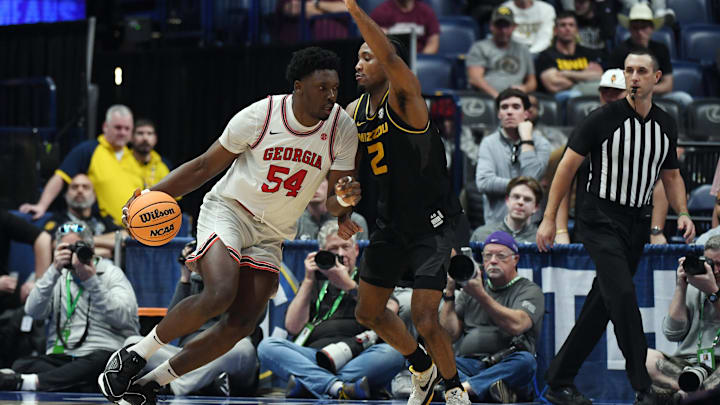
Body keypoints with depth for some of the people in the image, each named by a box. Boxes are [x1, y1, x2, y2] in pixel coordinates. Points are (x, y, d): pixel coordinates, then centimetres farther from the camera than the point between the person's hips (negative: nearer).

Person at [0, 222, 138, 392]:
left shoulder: (112, 274, 10)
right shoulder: (58, 278, 20)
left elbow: (122, 318, -8)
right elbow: (33, 311, 1)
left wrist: (91, 281, -14)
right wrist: (54, 271, -9)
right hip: (60, 357, 4)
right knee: (22, 365, -25)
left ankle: (27, 382, -53)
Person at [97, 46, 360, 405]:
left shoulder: (342, 129, -7)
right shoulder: (260, 116, -15)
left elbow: (334, 202, -1)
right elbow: (206, 166, -4)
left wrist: (345, 200, -27)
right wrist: (152, 194, -13)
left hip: (271, 236, 4)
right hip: (228, 210, -4)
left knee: (241, 324, -8)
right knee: (220, 294, -29)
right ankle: (134, 356, -12)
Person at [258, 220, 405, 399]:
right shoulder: (316, 281, 27)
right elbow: (292, 327, 12)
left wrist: (348, 284, -2)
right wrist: (308, 280, 9)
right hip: (315, 355, 2)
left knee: (393, 354, -34)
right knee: (267, 346, -24)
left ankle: (303, 384, -40)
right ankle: (337, 387, -44)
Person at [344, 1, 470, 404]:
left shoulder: (404, 99, -19)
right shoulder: (356, 111, 4)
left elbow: (392, 59, -40)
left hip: (432, 223, -8)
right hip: (392, 222, 8)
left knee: (426, 321, -14)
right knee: (370, 312, 17)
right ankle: (423, 369, 39)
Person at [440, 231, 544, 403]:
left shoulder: (530, 291, 9)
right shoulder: (471, 288, 22)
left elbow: (516, 325, -13)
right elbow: (450, 334, 13)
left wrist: (481, 296, -18)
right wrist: (449, 293, 4)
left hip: (505, 369, -3)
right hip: (468, 365, 3)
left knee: (525, 361, -36)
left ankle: (465, 387, -45)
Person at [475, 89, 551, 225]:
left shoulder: (540, 143, 5)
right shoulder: (489, 143, 7)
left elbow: (531, 177, -13)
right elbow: (483, 182, -8)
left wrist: (526, 138, -6)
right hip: (496, 223, 0)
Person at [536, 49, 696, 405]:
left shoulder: (666, 125, 8)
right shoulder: (605, 118, -9)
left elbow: (671, 175, 20)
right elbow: (568, 165, -6)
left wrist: (682, 213, 2)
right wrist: (549, 219, -8)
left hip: (638, 223, 6)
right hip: (601, 220, -6)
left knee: (601, 306, 7)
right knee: (622, 294, -20)